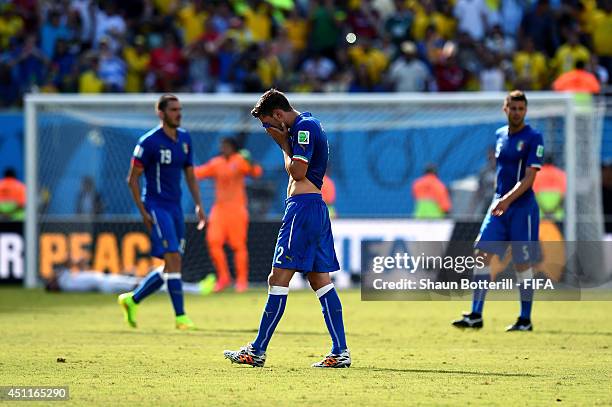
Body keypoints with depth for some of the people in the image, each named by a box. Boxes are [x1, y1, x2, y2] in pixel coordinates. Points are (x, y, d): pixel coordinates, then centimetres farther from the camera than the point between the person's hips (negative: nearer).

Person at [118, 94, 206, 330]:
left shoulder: (184, 139, 10)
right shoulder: (149, 142, -11)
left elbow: (190, 175, 17)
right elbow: (132, 179, -7)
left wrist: (198, 205, 6)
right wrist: (143, 212, -12)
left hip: (175, 208, 8)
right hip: (157, 207, -8)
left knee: (171, 267, 8)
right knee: (173, 259, -15)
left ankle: (132, 300, 25)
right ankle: (180, 316, -12)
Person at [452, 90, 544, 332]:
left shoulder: (533, 138, -9)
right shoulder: (500, 135, 11)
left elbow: (529, 177, -16)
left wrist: (508, 200, -26)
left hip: (522, 206, -6)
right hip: (499, 205, 6)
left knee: (522, 264, 0)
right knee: (482, 254, -5)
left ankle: (525, 320, 10)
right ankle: (476, 316, -5)